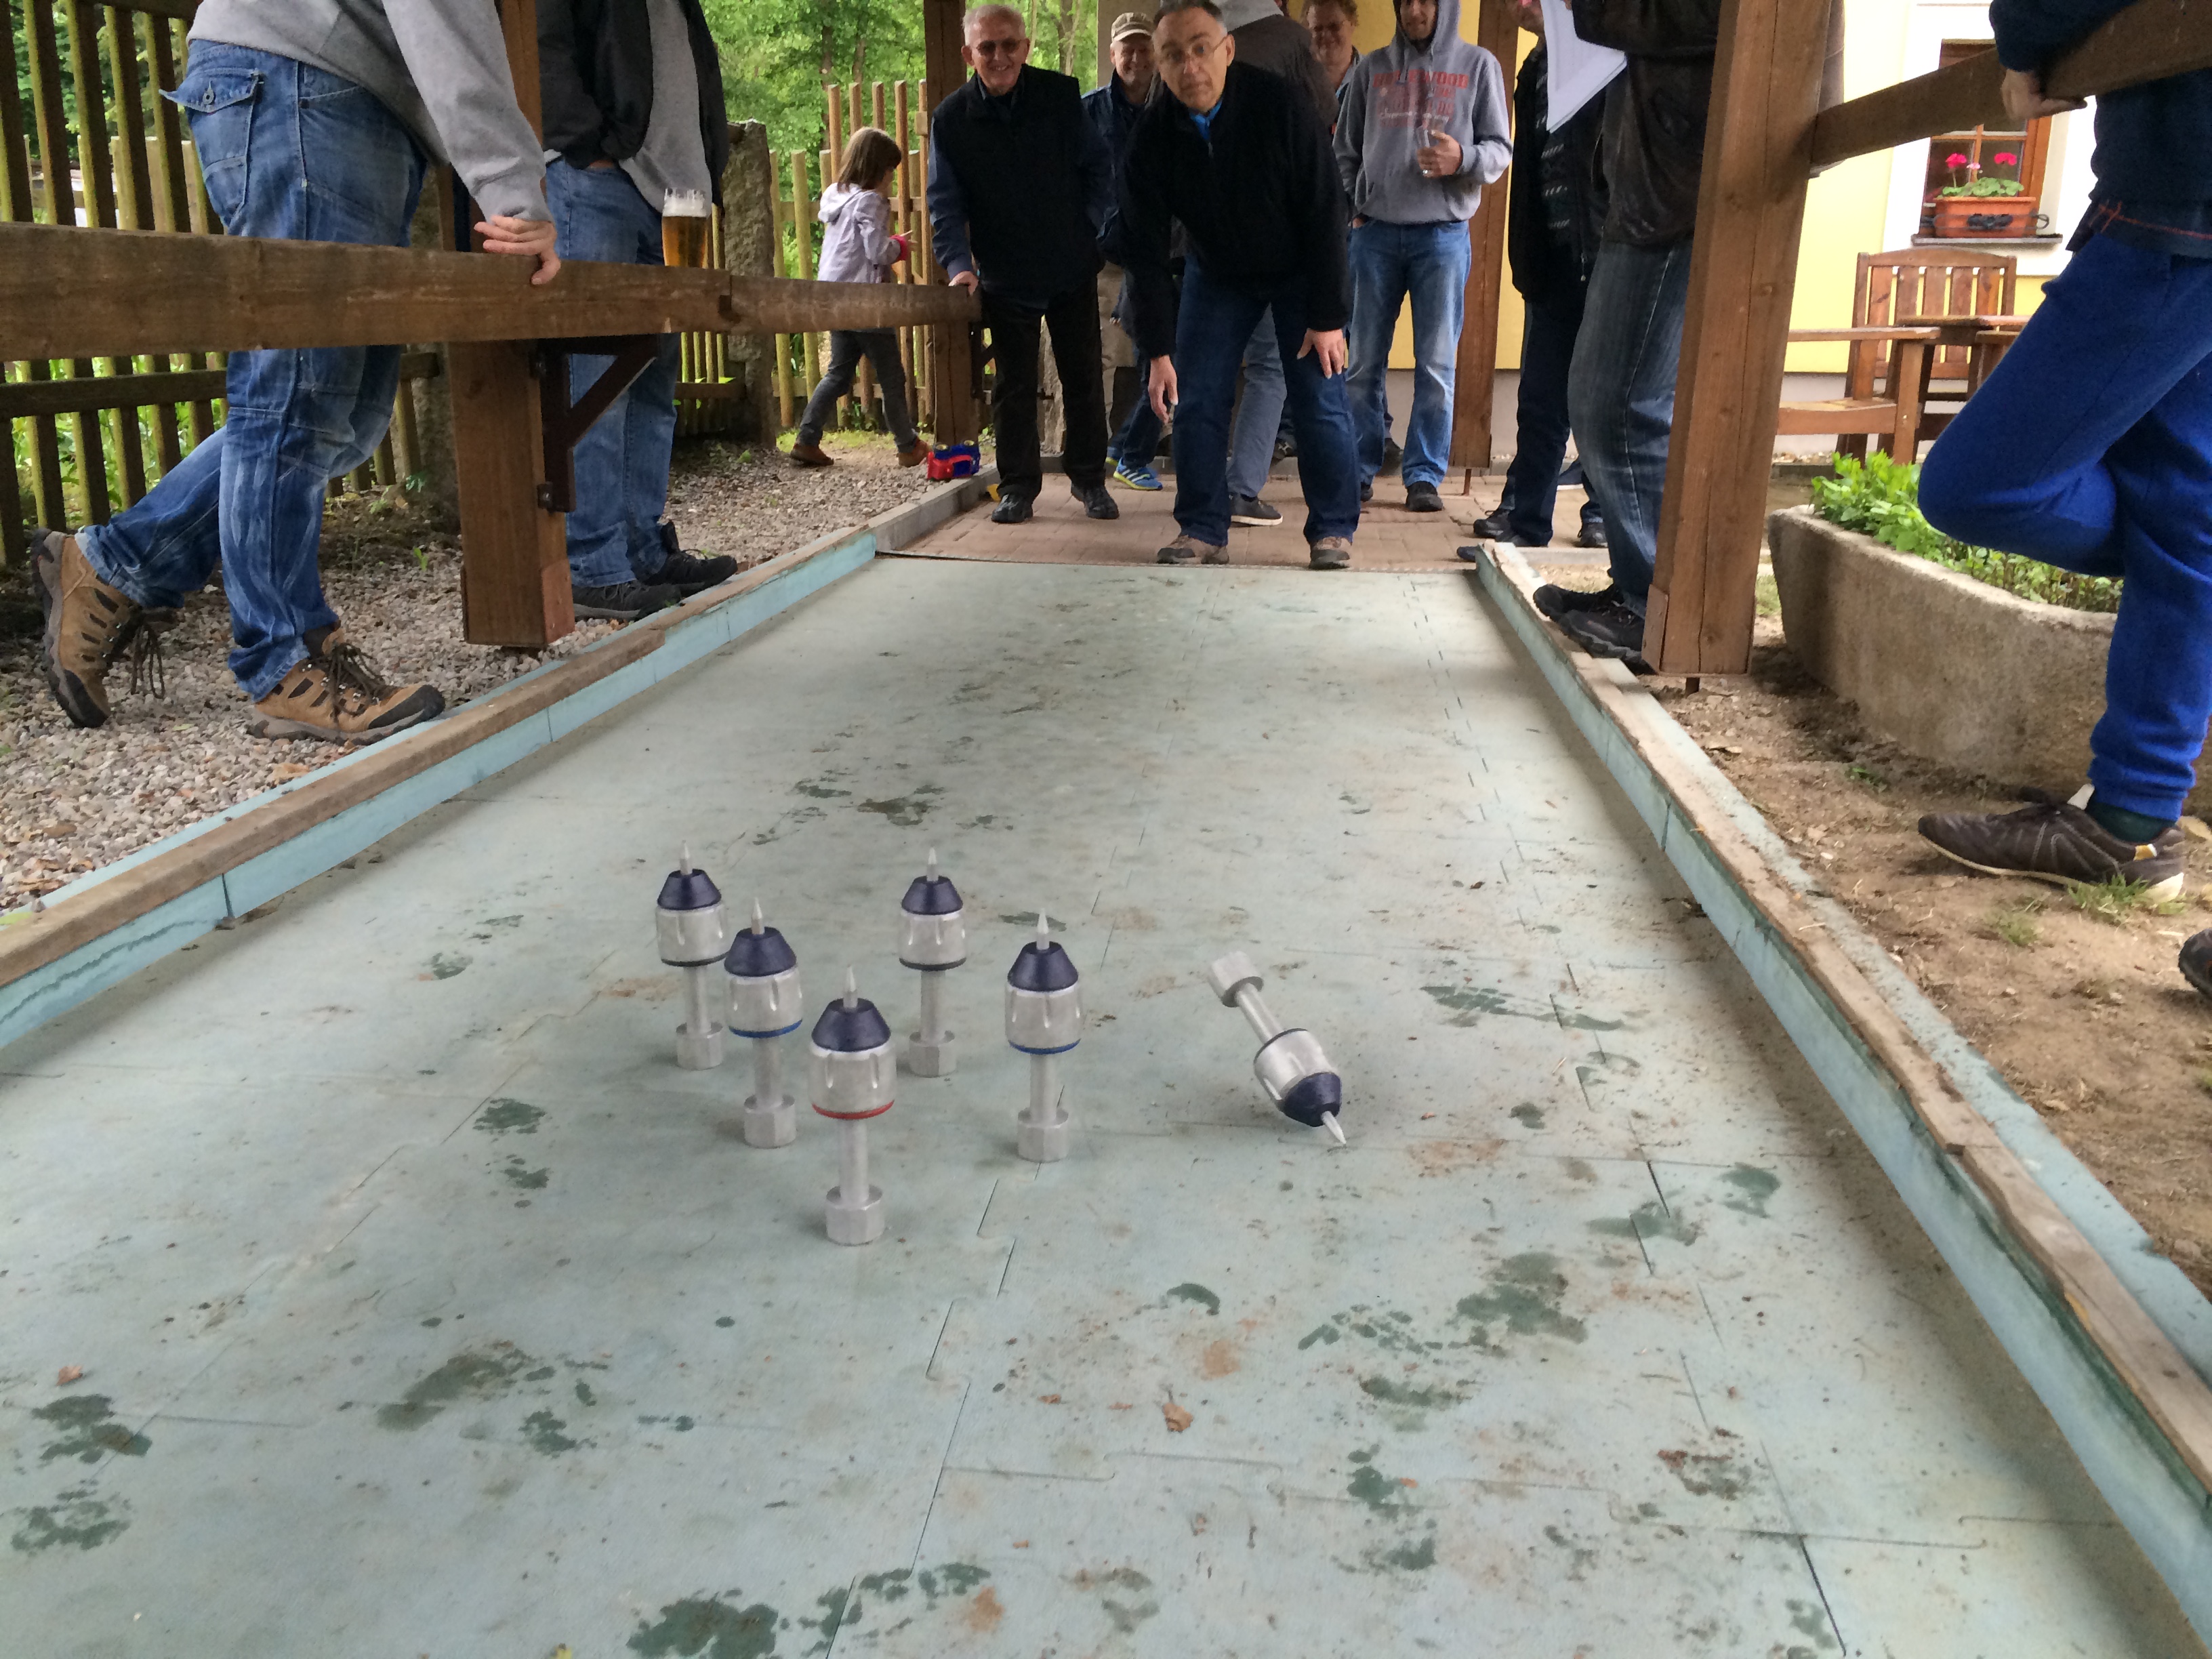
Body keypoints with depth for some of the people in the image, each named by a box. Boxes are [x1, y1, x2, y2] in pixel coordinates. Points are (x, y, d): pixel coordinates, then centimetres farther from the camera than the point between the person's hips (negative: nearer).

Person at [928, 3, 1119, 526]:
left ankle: (1090, 479, 21)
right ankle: (1018, 486, 15)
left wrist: (1090, 235, -6)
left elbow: (1098, 169, 2)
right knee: (1013, 386, 6)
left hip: (1072, 270, 0)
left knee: (1083, 378, 8)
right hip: (1004, 279, 0)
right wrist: (959, 263, -19)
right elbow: (945, 203, -6)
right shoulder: (950, 119, -5)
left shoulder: (1062, 97, -5)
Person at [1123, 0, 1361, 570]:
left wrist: (1328, 317, -22)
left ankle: (1332, 532, 5)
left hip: (1300, 269, -3)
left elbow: (1325, 212, -21)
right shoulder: (1153, 138, -18)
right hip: (1217, 275, 3)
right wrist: (1158, 351, -17)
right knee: (1196, 402, -4)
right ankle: (1203, 532, 7)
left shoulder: (1280, 105, -26)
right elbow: (1145, 250, -13)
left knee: (1320, 400, -8)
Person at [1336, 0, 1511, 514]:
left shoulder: (1478, 66, 7)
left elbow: (1500, 148, 3)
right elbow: (1346, 150, 14)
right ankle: (1358, 469, 12)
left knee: (1437, 364, -3)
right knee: (1364, 361, 3)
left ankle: (1425, 475, 3)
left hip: (1443, 235, -2)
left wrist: (1464, 159, -17)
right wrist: (1351, 208, 1)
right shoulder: (1371, 68, 12)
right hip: (1375, 233, 2)